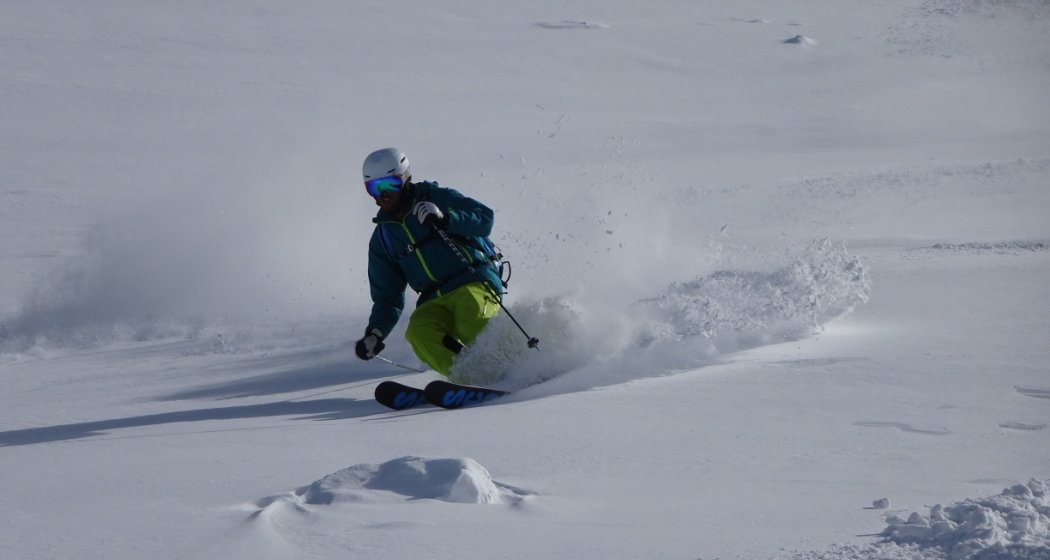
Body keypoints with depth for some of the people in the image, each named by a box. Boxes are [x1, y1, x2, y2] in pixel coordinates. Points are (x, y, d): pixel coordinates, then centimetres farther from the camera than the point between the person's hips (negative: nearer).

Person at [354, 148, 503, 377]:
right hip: (434, 303, 4)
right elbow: (387, 295, 19)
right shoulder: (382, 239, 18)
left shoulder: (436, 199, 6)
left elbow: (485, 219, -5)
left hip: (474, 282, -4)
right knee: (419, 333, -31)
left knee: (473, 327, -37)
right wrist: (375, 334, 1)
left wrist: (445, 220, -21)